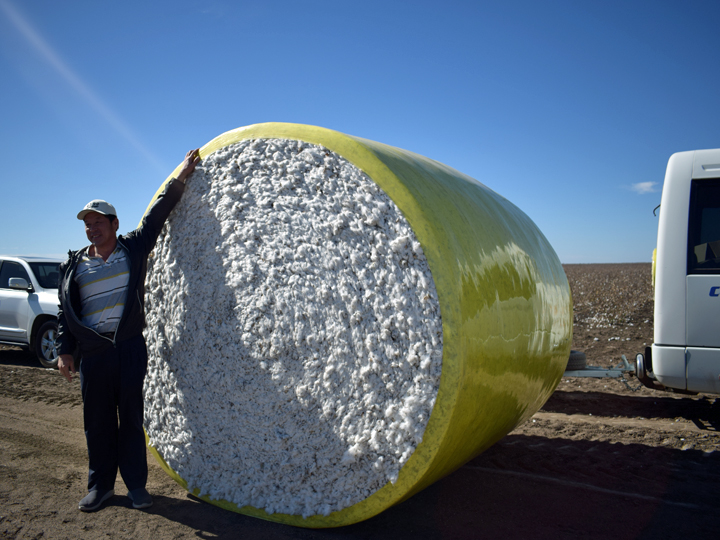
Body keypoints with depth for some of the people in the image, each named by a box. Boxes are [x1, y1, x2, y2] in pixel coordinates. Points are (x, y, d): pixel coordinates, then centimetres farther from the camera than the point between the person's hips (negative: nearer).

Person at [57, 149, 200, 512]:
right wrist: (64, 350, 4)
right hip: (93, 353, 2)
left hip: (130, 347, -2)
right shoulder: (74, 266, 9)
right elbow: (65, 313, 11)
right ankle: (100, 484, 23)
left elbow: (158, 213, 4)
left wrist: (180, 178, 2)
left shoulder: (133, 248, 4)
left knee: (131, 417, 5)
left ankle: (136, 484, 17)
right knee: (97, 421, 8)